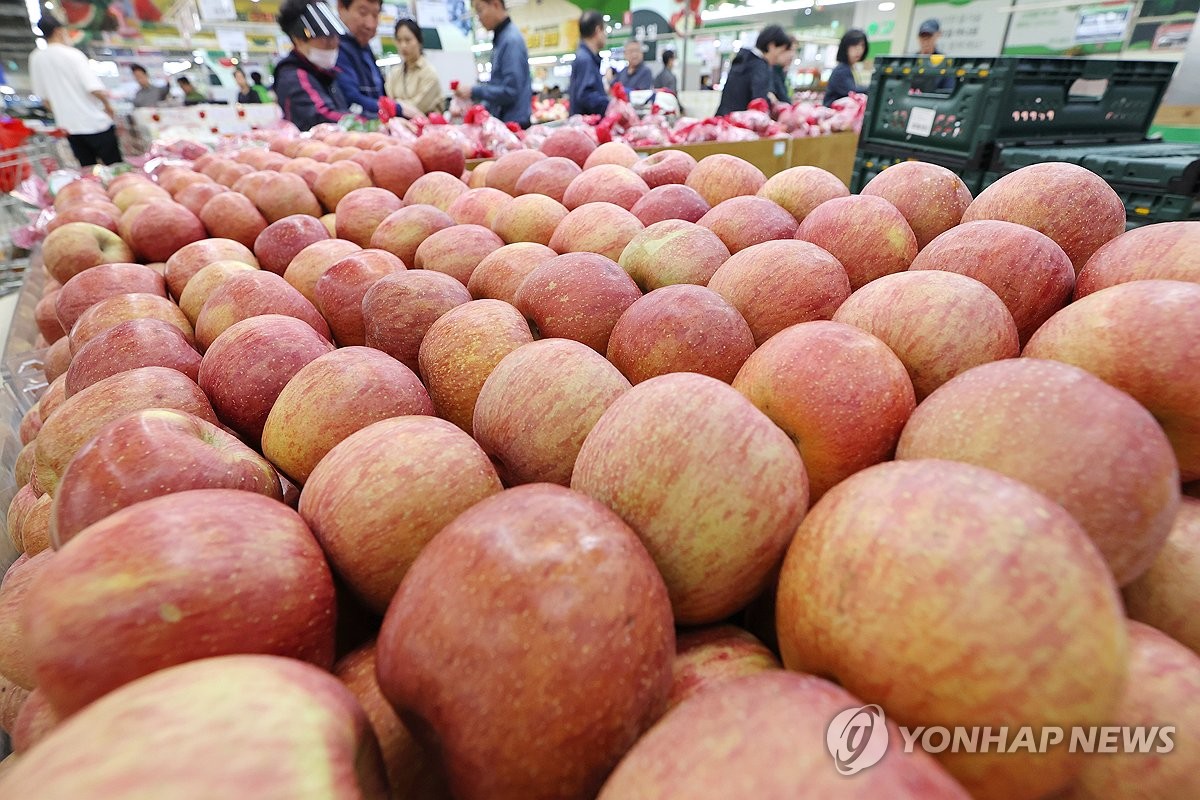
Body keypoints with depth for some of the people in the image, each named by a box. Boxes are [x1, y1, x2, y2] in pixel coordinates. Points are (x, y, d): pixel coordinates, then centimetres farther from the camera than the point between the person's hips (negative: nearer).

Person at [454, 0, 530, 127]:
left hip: (513, 123, -9)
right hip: (501, 121, 9)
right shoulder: (500, 38, 13)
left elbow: (510, 91, -20)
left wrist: (473, 92, -13)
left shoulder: (511, 40, -13)